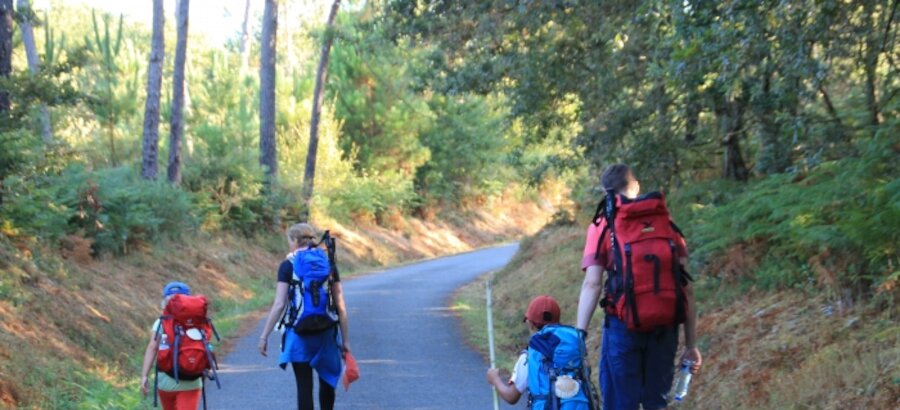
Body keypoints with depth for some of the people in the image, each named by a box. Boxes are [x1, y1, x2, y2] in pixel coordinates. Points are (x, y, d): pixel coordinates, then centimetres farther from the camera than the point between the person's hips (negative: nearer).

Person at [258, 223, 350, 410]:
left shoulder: (288, 265, -4)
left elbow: (279, 305, -10)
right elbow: (340, 306, 2)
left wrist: (264, 336, -5)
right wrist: (345, 339, 8)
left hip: (299, 333, -3)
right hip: (325, 332, 3)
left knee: (304, 385, 3)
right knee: (327, 380, 22)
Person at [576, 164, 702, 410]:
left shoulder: (603, 226, 2)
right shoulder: (666, 222, 9)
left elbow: (592, 285, -8)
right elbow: (686, 287, 5)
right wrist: (691, 345, 9)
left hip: (624, 325, -3)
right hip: (665, 326, 3)